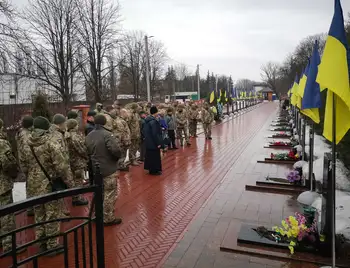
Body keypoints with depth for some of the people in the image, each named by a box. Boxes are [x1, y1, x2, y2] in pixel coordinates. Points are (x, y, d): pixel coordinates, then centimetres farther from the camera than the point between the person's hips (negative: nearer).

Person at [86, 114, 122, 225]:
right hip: (108, 169, -8)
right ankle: (108, 218, 14)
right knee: (110, 194, 5)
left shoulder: (89, 136, 5)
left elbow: (87, 152, 10)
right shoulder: (107, 134, -20)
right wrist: (117, 158, -9)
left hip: (95, 168, 8)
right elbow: (115, 150, -28)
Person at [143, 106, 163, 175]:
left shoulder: (147, 120, 8)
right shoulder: (154, 121, -22)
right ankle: (154, 170, 11)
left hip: (148, 142, 9)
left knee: (150, 155, 17)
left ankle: (150, 169, 27)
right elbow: (155, 133, -23)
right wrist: (158, 143, -18)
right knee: (155, 156, 2)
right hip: (154, 143, -9)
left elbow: (144, 131, 16)